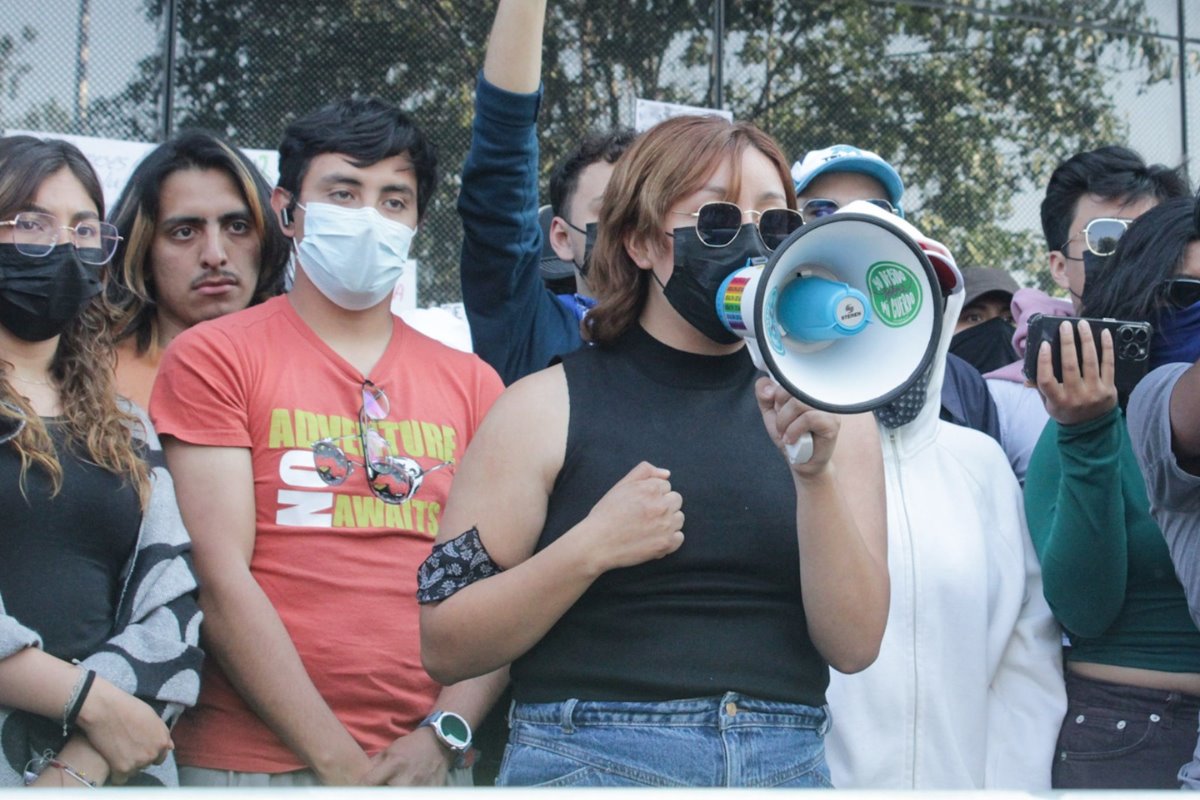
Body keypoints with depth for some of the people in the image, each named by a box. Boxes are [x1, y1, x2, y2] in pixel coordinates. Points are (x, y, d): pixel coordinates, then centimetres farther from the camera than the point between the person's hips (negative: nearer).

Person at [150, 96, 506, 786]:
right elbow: (221, 578, -8)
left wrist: (443, 736, -10)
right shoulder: (213, 359, 0)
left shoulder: (471, 384, 11)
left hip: (430, 762, 3)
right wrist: (342, 766, -13)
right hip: (252, 763, -3)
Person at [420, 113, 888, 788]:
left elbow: (854, 644, -4)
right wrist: (590, 548, -16)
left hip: (788, 764, 2)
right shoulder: (547, 408, -1)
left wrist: (817, 474, -17)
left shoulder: (830, 415, 5)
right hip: (590, 760, -2)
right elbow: (445, 647, -4)